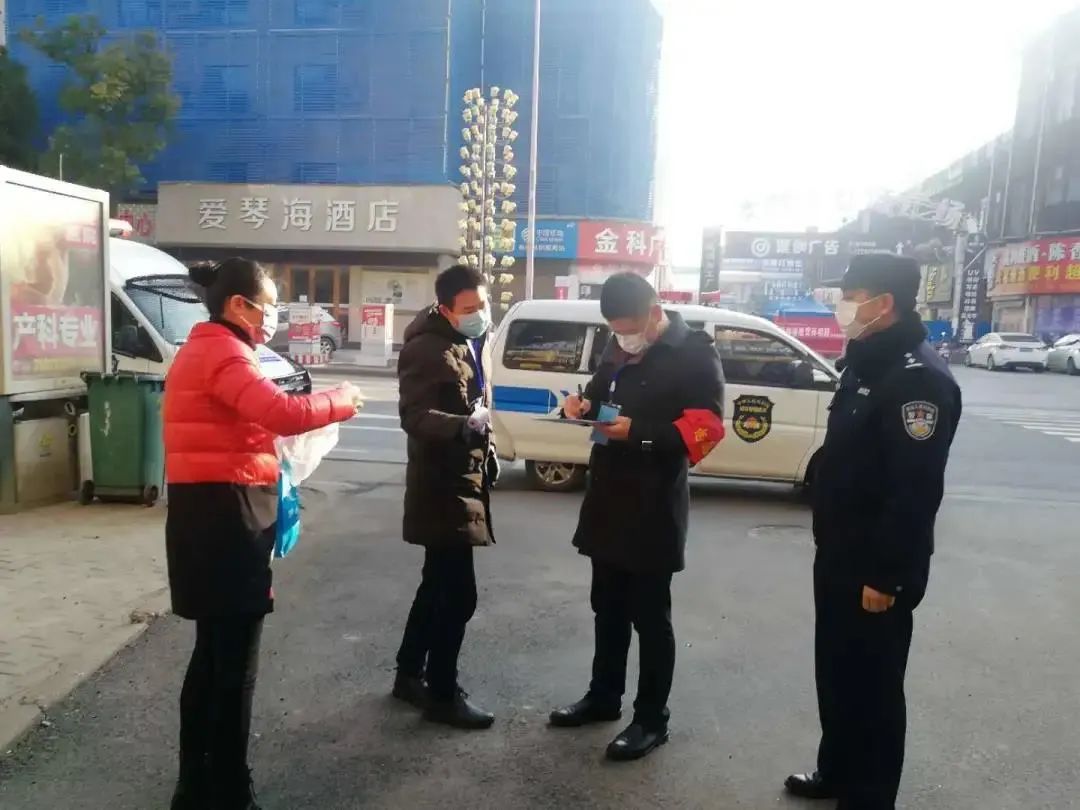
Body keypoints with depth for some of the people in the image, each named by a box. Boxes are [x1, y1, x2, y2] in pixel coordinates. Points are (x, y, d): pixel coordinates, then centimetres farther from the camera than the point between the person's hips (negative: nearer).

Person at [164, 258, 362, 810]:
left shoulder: (206, 349, 18)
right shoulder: (220, 352, -15)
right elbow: (282, 412, -28)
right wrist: (342, 401, -14)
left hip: (213, 512, 11)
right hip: (224, 517, -11)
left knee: (213, 655, 19)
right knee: (233, 661, 0)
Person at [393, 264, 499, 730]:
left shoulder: (475, 341, 12)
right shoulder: (427, 348, -17)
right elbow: (414, 417, -25)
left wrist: (487, 451, 17)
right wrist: (464, 426, -40)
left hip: (463, 480, 10)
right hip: (443, 486, -10)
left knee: (438, 586, 19)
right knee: (458, 594, -4)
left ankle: (410, 675, 34)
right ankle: (442, 695, 12)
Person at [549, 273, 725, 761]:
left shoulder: (694, 353, -12)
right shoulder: (619, 347, 10)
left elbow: (708, 425, -19)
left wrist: (640, 432, -27)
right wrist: (585, 404, -1)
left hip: (655, 507, -7)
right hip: (608, 499, 7)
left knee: (649, 615, 3)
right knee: (607, 607, 18)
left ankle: (651, 719, 19)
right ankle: (603, 696, 35)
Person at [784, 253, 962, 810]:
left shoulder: (919, 377, -20)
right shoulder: (865, 364, 11)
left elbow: (916, 491, -24)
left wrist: (886, 575, -22)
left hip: (876, 569, -9)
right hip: (839, 557, 9)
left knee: (871, 684, 6)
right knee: (834, 672, 21)